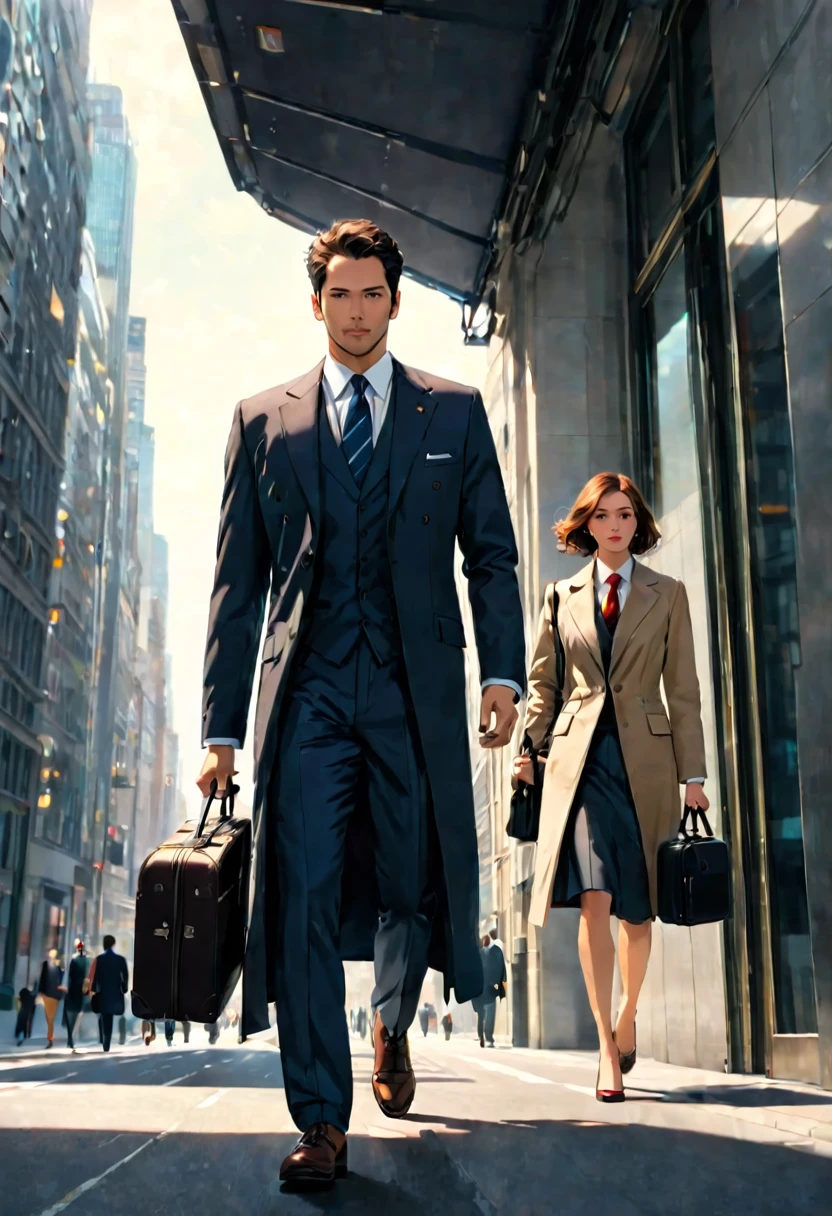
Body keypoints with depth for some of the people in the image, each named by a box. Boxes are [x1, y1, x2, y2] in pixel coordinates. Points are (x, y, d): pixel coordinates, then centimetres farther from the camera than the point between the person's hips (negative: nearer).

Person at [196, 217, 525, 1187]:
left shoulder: (455, 413, 12)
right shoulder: (263, 419, 12)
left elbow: (490, 552, 10)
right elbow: (237, 580, 9)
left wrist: (502, 671, -5)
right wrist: (222, 725, 4)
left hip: (416, 687, 0)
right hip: (306, 689, 0)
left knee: (412, 886, 5)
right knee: (304, 897, -6)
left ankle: (391, 1028, 37)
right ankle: (322, 1121, 4)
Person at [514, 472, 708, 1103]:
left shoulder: (667, 594, 8)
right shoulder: (562, 595, 11)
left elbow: (683, 690, 5)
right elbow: (543, 683, 13)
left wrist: (693, 773, 1)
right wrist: (530, 751, 3)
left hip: (644, 758, 0)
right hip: (579, 757, 0)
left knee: (638, 909, 8)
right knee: (594, 900, -12)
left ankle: (627, 1016, 32)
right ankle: (607, 1049, -6)